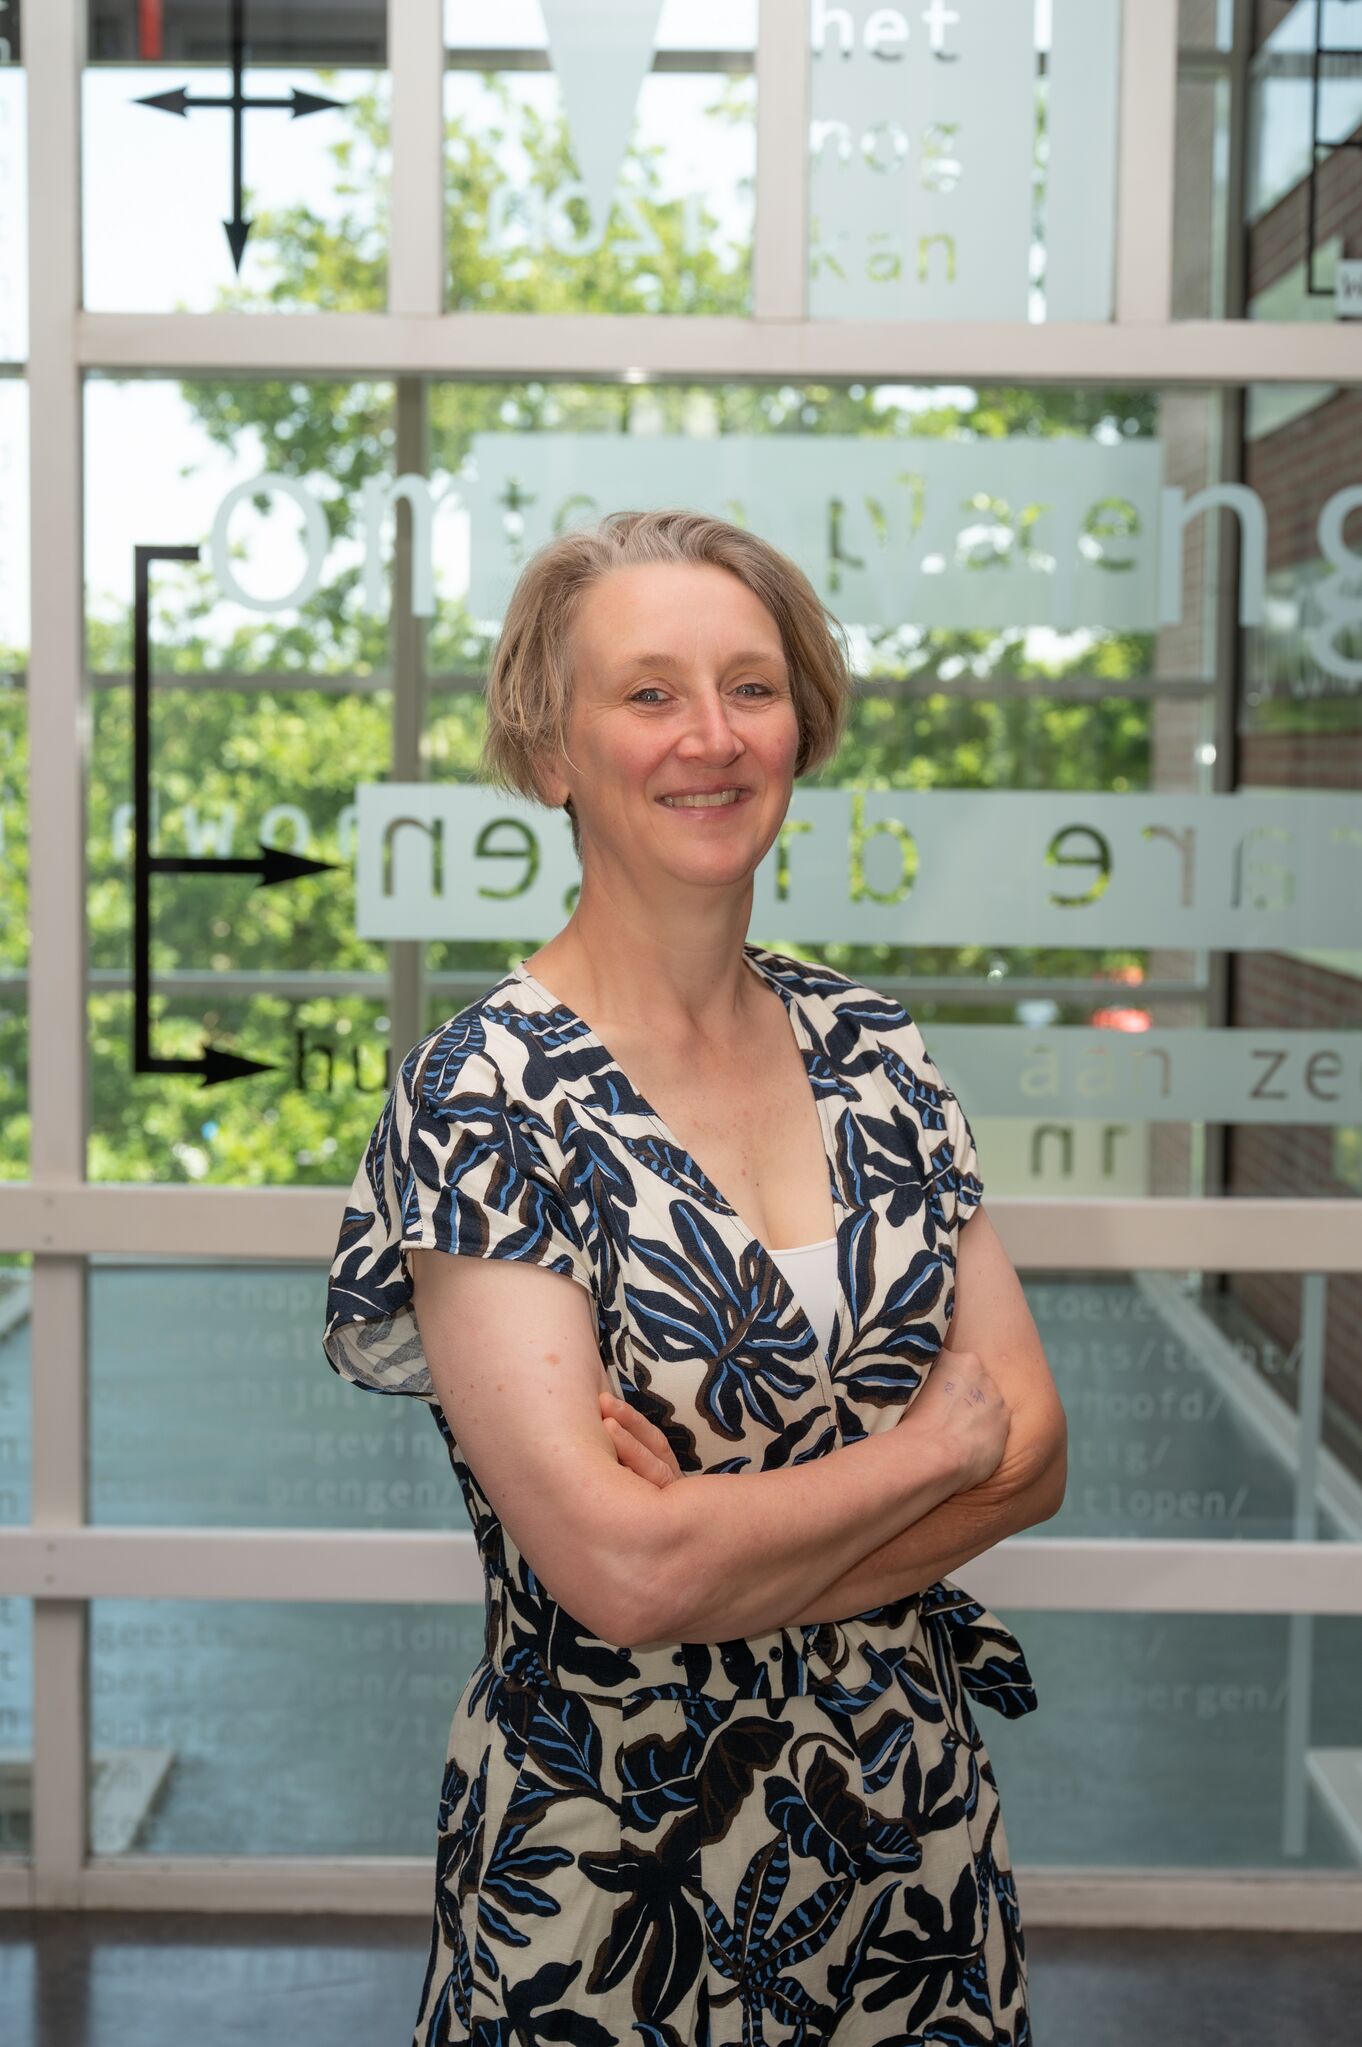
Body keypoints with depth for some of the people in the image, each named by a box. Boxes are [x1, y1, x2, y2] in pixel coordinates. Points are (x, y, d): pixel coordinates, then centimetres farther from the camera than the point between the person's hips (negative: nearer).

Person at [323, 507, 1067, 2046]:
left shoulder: (866, 1048, 1)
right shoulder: (486, 1094, -16)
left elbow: (1033, 1451, -2)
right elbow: (618, 1569, -23)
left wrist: (732, 1542, -17)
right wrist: (933, 1445, -11)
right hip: (608, 1876, -4)